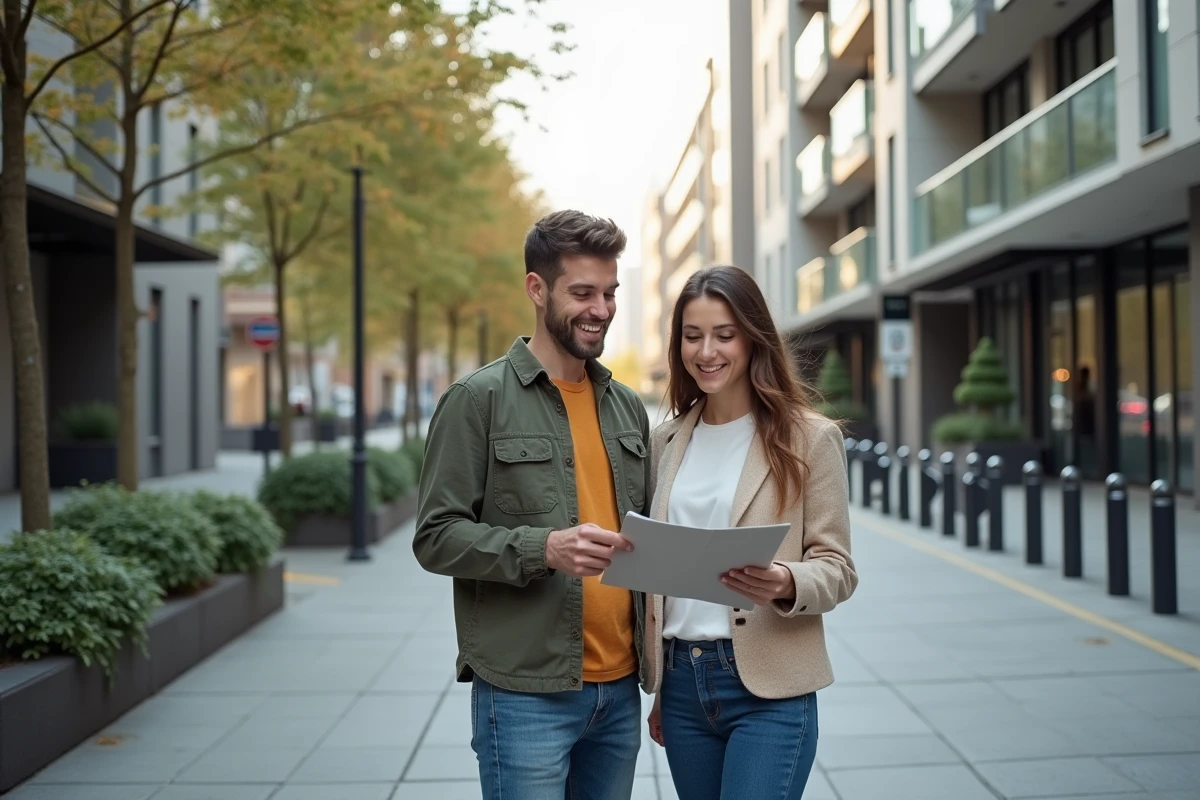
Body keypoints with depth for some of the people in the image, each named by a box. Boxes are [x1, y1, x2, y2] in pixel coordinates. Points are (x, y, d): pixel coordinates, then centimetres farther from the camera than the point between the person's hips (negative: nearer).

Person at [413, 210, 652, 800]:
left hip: (620, 690, 6)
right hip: (525, 694, -5)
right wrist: (544, 548, -23)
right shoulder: (479, 399, -5)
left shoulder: (628, 407, 12)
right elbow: (436, 537, -9)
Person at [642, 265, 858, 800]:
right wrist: (658, 689, 15)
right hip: (682, 683, 5)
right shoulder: (666, 441, 8)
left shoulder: (809, 437, -5)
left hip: (768, 688, -4)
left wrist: (786, 584, -26)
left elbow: (837, 568, -4)